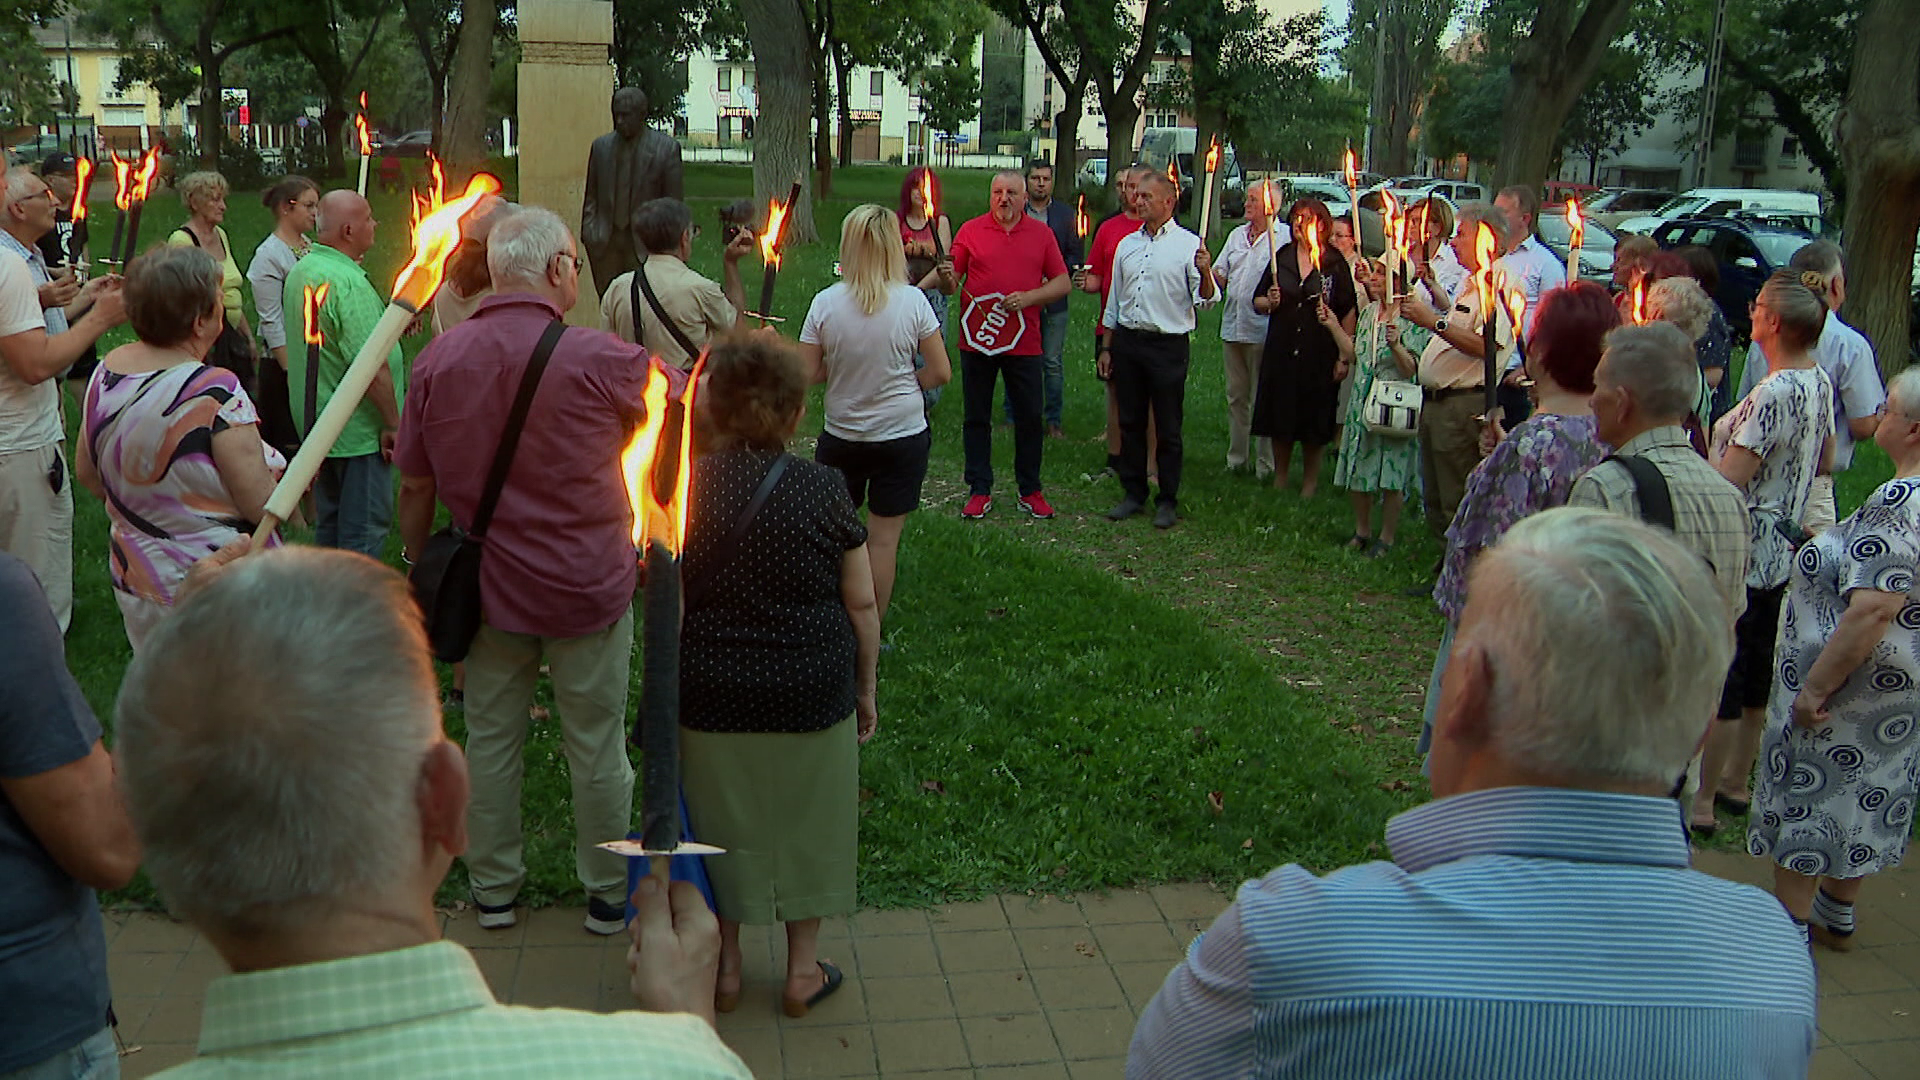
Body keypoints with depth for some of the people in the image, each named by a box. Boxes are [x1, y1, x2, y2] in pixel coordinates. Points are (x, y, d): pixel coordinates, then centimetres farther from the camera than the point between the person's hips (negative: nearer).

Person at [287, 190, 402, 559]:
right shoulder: (348, 282, -22)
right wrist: (394, 422, -18)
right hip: (358, 431, -10)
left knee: (329, 521, 19)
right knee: (364, 529, -1)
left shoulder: (301, 270, 9)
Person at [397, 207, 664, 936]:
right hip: (588, 589, -3)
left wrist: (422, 569, 15)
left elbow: (414, 486, 1)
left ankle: (493, 890, 30)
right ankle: (608, 892, 26)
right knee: (597, 746, 11)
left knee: (490, 740, 17)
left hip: (487, 589, 4)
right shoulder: (597, 359, -18)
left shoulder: (439, 358, -5)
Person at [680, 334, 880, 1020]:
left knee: (720, 826, 18)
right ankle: (803, 971, 29)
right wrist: (866, 689, 8)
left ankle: (725, 968, 33)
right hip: (814, 695, -1)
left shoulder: (686, 487, -10)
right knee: (806, 827, 16)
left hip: (711, 697, 1)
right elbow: (861, 604, -5)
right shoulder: (823, 490, -11)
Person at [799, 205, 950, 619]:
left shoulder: (826, 302, -10)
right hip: (903, 435, -1)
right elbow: (941, 371, -7)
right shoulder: (911, 301, -11)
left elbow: (806, 373, -6)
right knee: (884, 536, 6)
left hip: (841, 436, 1)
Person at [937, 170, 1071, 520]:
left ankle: (1030, 491, 18)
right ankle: (980, 491, 16)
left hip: (1024, 343, 0)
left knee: (1029, 418, 6)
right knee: (977, 418, 7)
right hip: (976, 340, 0)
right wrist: (946, 278, -21)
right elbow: (951, 283, 2)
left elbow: (1062, 282, 4)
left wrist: (1029, 297, -12)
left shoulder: (1041, 234, 6)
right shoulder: (971, 231, 3)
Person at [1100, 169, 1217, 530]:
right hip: (1127, 340, 5)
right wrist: (1107, 347, 17)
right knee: (1130, 422, 10)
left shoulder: (1188, 244, -3)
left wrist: (1205, 274, -30)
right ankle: (1133, 493, 21)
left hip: (1168, 344, -5)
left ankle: (1168, 500, 10)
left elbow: (1205, 300, -10)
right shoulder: (1127, 244, 14)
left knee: (1168, 427, 1)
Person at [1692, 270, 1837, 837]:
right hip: (1785, 549, 9)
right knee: (1757, 670, 19)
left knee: (1718, 676, 1)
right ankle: (1735, 783, 33)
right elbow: (1825, 462, 17)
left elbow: (1728, 483, -25)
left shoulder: (1772, 395, -25)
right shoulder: (1820, 382, 3)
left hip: (1742, 551, -9)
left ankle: (1701, 803, 9)